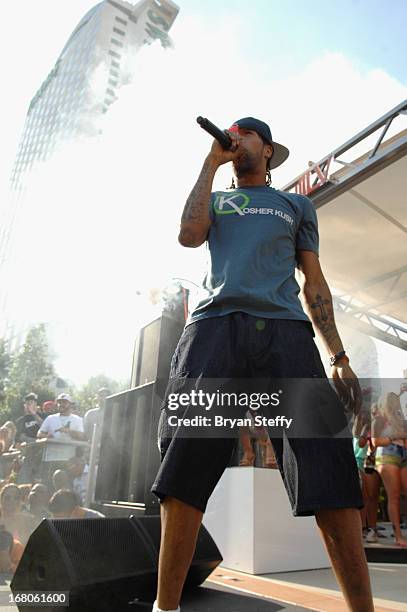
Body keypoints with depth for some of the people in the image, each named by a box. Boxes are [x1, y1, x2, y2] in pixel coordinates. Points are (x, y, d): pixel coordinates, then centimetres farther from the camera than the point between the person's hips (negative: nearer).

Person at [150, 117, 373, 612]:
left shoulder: (296, 205, 27)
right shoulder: (215, 200, 29)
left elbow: (314, 283, 19)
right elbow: (189, 235, 5)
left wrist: (338, 357, 7)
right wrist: (211, 162, 16)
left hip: (285, 328, 0)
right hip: (216, 325, 0)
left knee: (327, 471, -10)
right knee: (185, 468, -6)